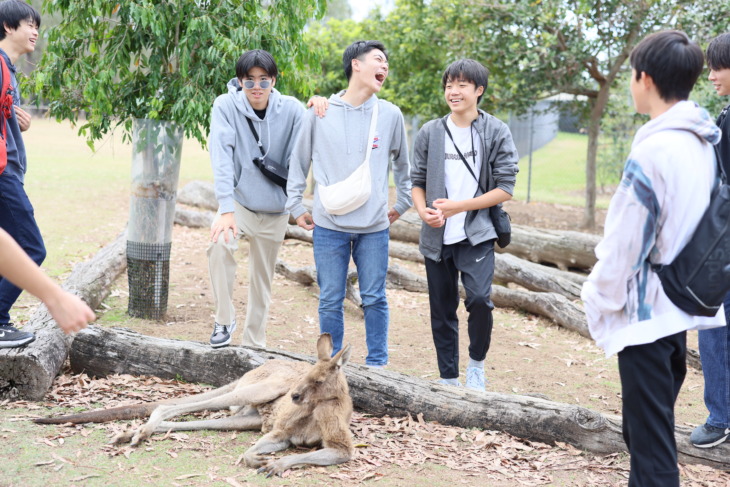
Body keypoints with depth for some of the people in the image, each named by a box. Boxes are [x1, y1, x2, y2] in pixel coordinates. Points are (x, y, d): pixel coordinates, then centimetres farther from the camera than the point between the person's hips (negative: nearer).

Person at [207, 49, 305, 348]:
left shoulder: (291, 110, -10)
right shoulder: (226, 106, -14)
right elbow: (221, 158, -23)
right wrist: (226, 209, -33)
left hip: (274, 210, 2)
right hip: (238, 201, -2)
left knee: (262, 280, 9)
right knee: (219, 244, -29)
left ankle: (254, 343, 26)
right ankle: (224, 319, -10)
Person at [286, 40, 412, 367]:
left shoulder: (390, 115, 4)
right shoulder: (320, 113, 0)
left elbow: (402, 164, 18)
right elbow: (299, 162, 10)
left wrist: (401, 205, 18)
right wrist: (296, 207, 10)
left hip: (375, 228, 1)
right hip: (329, 226, -1)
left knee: (374, 299, 5)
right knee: (330, 300, 6)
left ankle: (377, 364, 18)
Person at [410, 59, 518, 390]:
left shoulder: (497, 132, -1)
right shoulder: (429, 133, 7)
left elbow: (505, 188, -5)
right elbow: (417, 181, 11)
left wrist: (458, 206, -13)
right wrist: (423, 211, -11)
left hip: (477, 234, -3)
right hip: (437, 237, 3)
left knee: (479, 298, -20)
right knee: (442, 311, 8)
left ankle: (476, 364, 4)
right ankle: (448, 379, 21)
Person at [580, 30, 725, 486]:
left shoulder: (654, 150, -21)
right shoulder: (702, 143, 5)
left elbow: (625, 242, -18)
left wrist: (600, 297, -3)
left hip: (646, 311, -8)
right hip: (682, 305, 8)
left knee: (650, 441, 0)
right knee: (652, 426, 21)